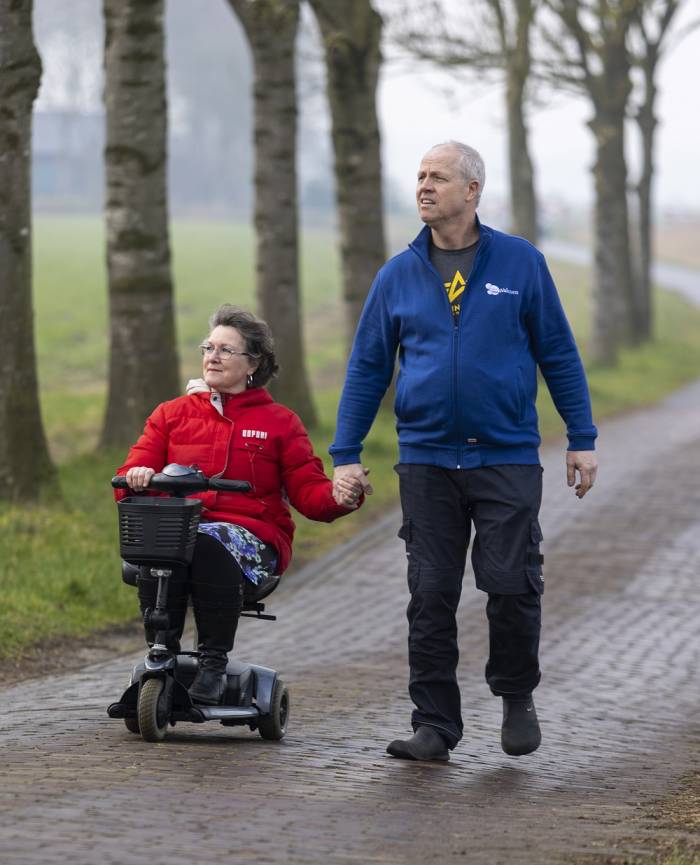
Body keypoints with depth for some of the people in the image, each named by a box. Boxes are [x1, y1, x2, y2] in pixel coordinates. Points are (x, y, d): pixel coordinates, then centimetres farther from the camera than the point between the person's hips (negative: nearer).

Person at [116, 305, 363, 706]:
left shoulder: (279, 422, 16)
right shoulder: (172, 414, 21)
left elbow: (309, 492, 9)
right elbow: (133, 475, 13)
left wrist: (337, 498, -15)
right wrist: (137, 476, -13)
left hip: (250, 536, -2)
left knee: (210, 545, -38)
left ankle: (215, 662, -32)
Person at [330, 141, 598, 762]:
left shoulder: (520, 263, 2)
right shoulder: (398, 275, 6)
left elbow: (559, 354, 6)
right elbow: (367, 368, 10)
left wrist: (582, 441, 4)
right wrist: (346, 454, 5)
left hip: (508, 459, -2)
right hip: (427, 461, 2)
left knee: (512, 585, -4)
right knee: (431, 596, 2)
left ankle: (517, 697, 21)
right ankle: (434, 726, 10)